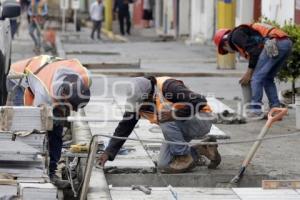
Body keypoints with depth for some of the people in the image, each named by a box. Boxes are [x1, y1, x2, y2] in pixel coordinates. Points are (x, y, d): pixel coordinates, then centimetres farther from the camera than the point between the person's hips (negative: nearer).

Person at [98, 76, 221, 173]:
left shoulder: (168, 87, -29)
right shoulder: (136, 100, -9)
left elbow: (200, 101, -32)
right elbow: (124, 127, -3)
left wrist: (175, 114, -38)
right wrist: (108, 152, -10)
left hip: (201, 121, -8)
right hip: (181, 129, 8)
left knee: (165, 117, -32)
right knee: (163, 166, -4)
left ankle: (184, 156, -14)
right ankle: (202, 149, 14)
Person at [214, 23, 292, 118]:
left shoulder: (236, 35, 5)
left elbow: (254, 50, -8)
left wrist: (248, 73, 0)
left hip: (274, 44, -9)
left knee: (256, 78, -1)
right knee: (268, 79, 19)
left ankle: (255, 110, -1)